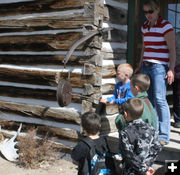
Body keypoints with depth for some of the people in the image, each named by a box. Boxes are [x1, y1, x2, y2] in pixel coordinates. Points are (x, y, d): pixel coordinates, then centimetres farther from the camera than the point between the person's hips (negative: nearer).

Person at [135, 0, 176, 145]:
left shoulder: (166, 26, -4)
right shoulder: (145, 26, 16)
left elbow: (172, 50, -7)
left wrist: (171, 69, -15)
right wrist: (140, 66, 22)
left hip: (160, 67, -6)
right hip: (146, 67, 7)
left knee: (159, 99, -13)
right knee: (149, 99, 5)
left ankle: (164, 136, -8)